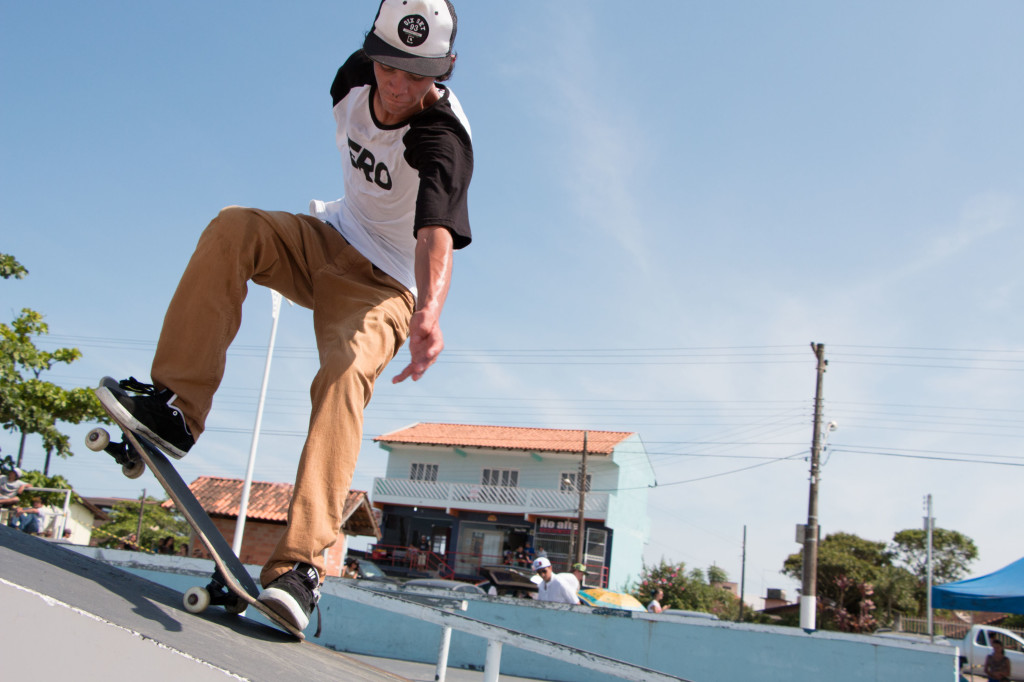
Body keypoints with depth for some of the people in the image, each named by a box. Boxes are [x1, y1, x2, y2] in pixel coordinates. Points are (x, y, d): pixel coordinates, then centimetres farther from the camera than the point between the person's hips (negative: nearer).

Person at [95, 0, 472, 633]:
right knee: (231, 229, -22)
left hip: (384, 285, -6)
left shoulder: (444, 139, -28)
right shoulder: (358, 74, -7)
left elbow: (437, 232, -47)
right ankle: (177, 404, -21)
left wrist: (430, 309, -65)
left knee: (347, 374, -33)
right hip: (330, 240, 6)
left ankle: (301, 562, -39)